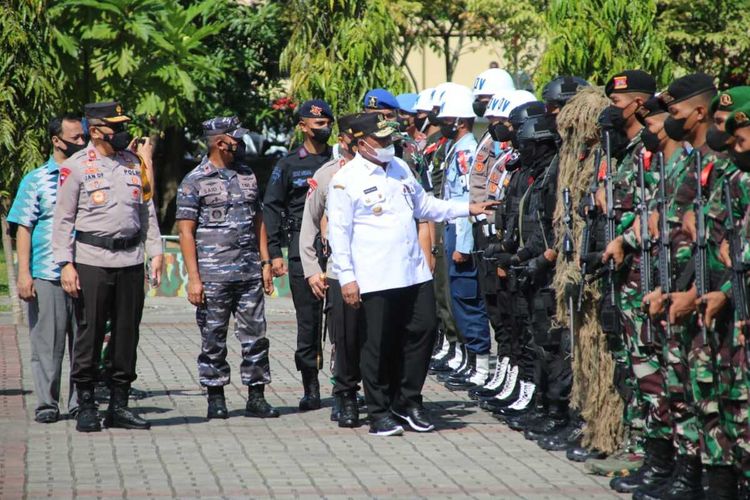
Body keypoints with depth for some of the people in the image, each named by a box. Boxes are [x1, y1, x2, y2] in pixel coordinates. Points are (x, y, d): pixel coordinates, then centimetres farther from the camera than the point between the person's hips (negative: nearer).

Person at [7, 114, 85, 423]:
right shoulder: (36, 180, 5)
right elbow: (23, 228, 1)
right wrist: (24, 274, -6)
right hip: (46, 276, -3)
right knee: (47, 343, -1)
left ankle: (81, 402, 10)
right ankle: (47, 403, 6)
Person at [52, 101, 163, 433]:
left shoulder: (134, 163, 12)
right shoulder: (75, 167, -2)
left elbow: (147, 211, 18)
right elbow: (63, 219, -3)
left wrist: (155, 252, 9)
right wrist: (65, 264, -10)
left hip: (131, 261, 5)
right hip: (91, 261, -4)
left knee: (127, 335, 6)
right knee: (89, 335, -3)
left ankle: (119, 406, 14)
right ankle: (86, 408, 4)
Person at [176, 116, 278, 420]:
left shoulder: (248, 176, 15)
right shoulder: (194, 181, -2)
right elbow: (186, 232, -5)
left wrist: (265, 263, 10)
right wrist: (193, 278, -11)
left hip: (250, 273, 5)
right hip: (213, 277, -5)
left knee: (255, 336, 2)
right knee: (213, 340, 2)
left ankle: (256, 398, 7)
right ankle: (216, 399, 10)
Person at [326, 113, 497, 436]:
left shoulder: (400, 169, 14)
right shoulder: (346, 181, -7)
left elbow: (424, 205, 25)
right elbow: (338, 232, -8)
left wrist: (467, 209, 18)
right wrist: (346, 277, -13)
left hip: (413, 272, 6)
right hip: (374, 278, -6)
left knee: (423, 330, 6)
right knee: (379, 345, -1)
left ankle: (408, 402, 20)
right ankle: (380, 413, 10)